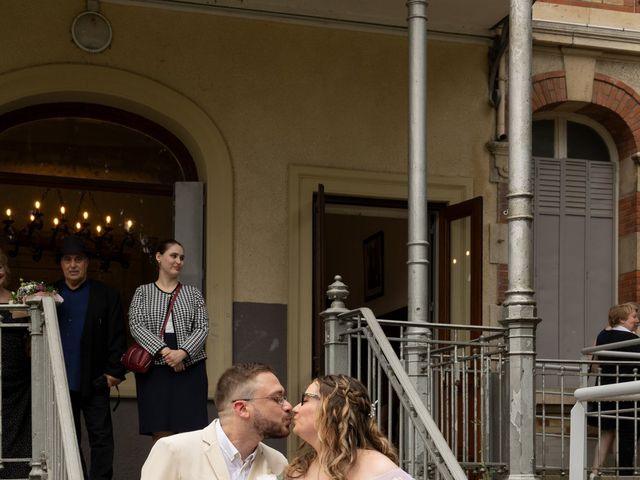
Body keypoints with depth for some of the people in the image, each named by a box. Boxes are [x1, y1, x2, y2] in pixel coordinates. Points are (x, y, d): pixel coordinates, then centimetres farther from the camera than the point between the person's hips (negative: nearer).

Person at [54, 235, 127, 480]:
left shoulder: (106, 295, 3)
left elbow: (117, 337, 0)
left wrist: (114, 371, -7)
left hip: (94, 382, -3)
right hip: (61, 382, 3)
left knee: (101, 437, -2)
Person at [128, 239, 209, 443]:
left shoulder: (193, 293, 13)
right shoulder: (143, 292, 9)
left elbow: (202, 328, 4)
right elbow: (136, 325, -4)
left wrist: (182, 352, -14)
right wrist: (164, 351, -15)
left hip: (189, 367, 1)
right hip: (154, 369, -1)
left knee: (189, 432, -7)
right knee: (161, 435, -5)